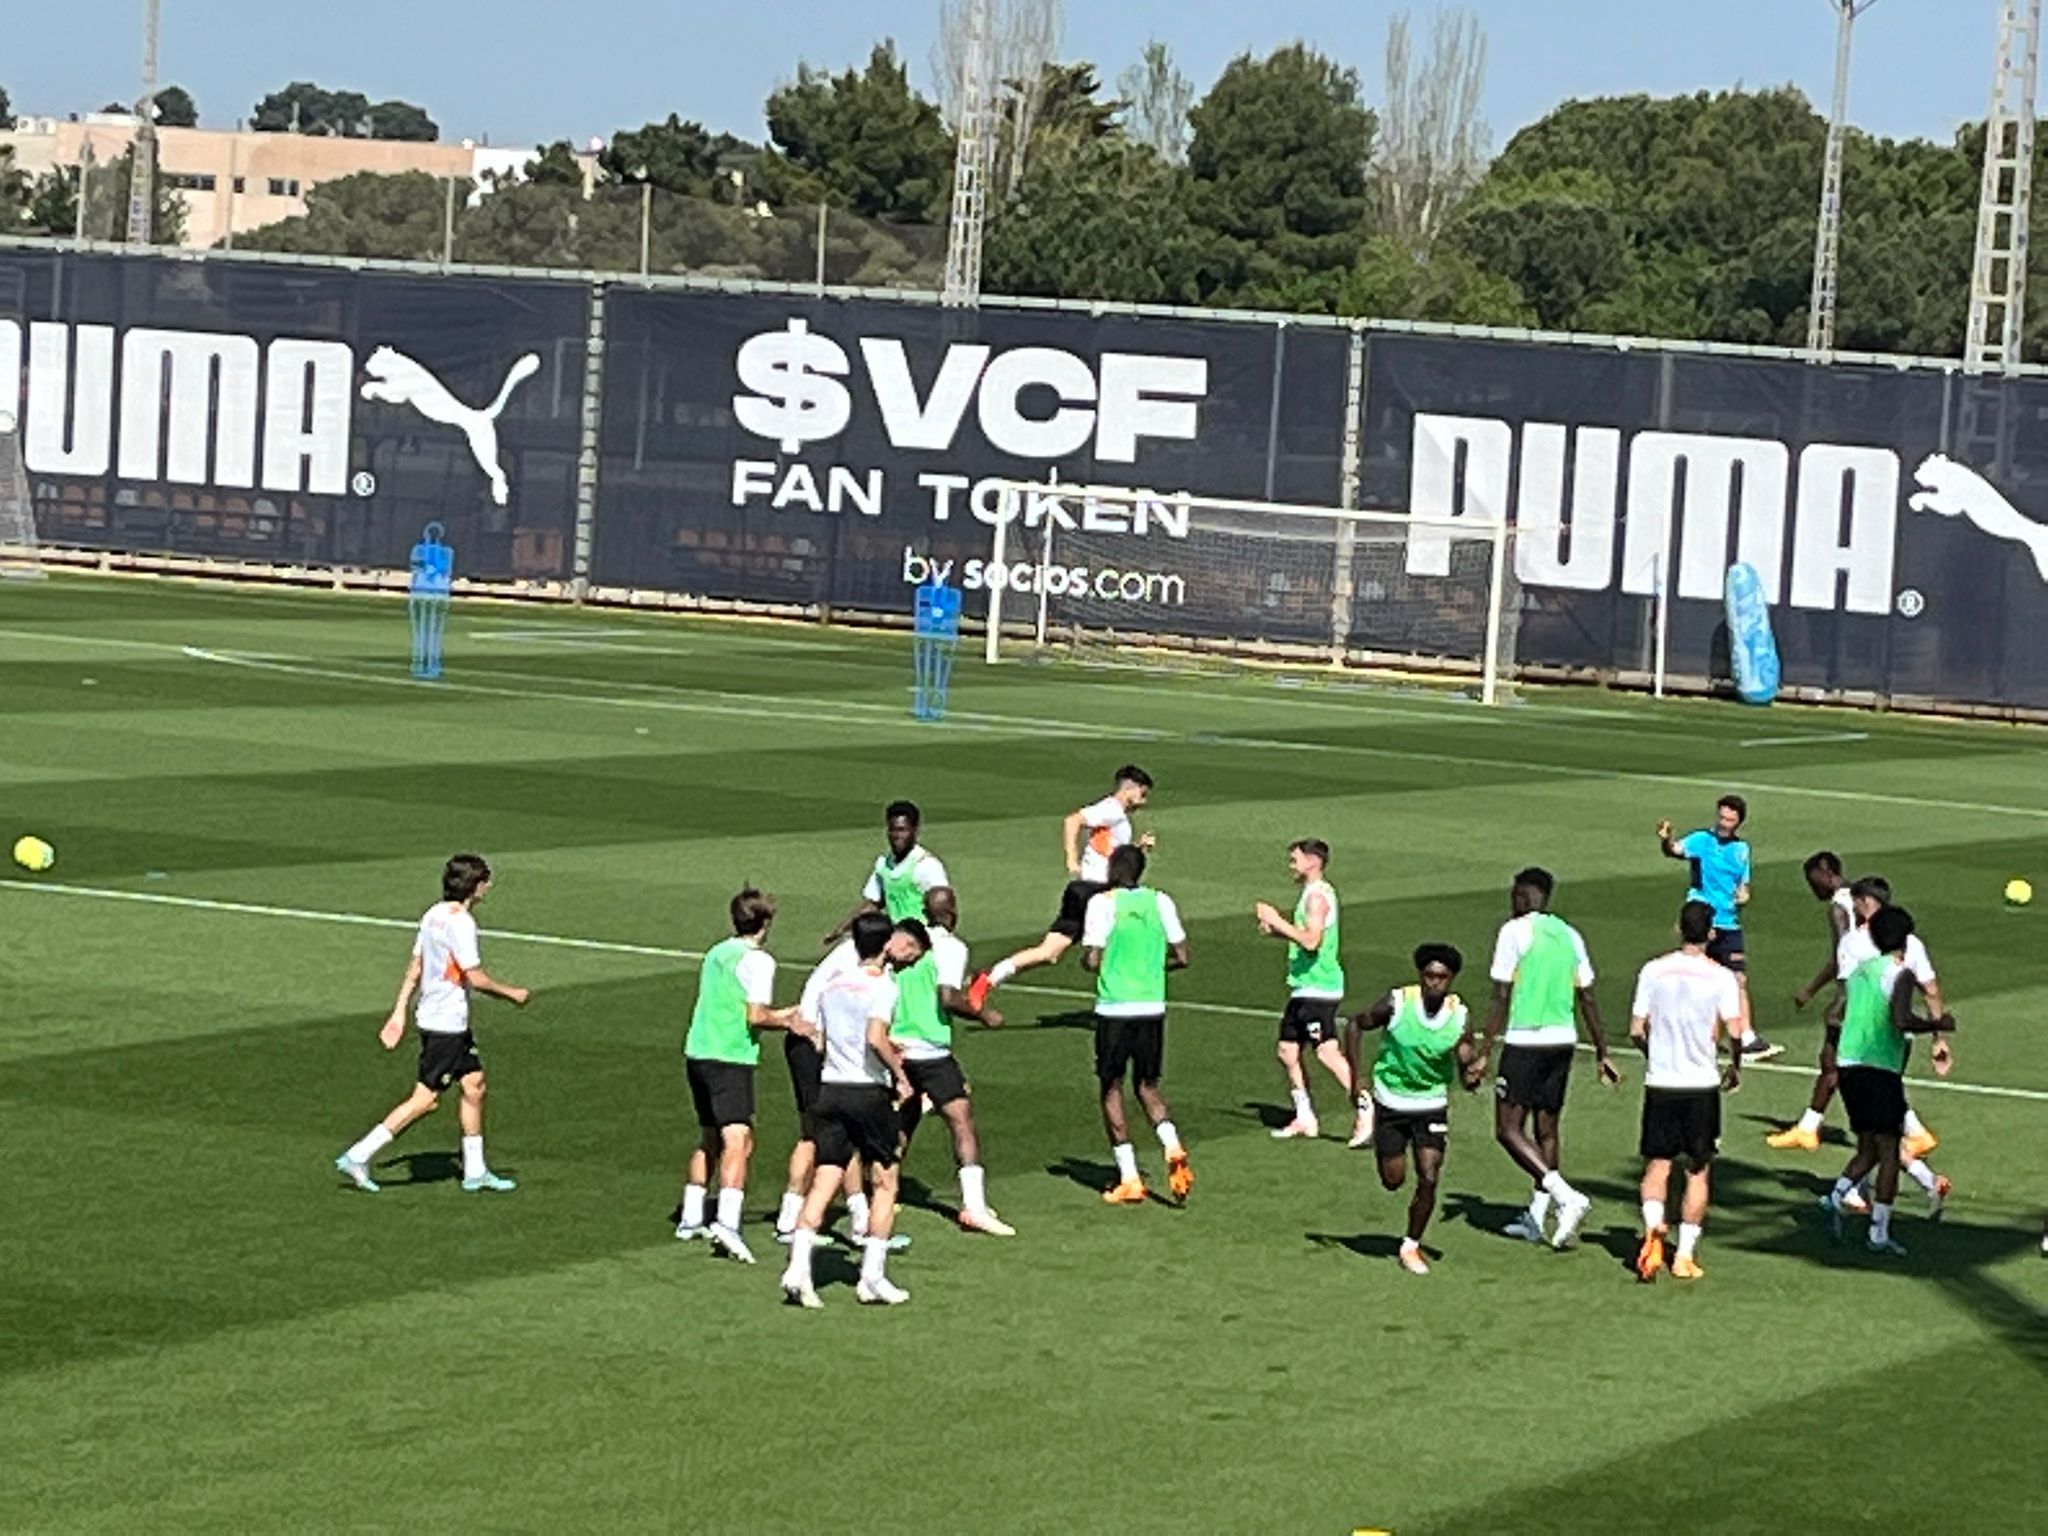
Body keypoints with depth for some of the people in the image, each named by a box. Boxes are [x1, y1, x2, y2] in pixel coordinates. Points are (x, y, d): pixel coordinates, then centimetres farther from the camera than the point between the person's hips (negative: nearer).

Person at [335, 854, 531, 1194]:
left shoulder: (433, 915, 8)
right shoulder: (460, 922, -20)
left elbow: (414, 968, 12)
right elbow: (474, 977, -22)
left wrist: (399, 1013, 15)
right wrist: (511, 994, -8)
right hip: (446, 1024, -10)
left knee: (474, 1085, 15)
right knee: (425, 1099, -6)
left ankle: (474, 1171, 21)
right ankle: (358, 1156, -5)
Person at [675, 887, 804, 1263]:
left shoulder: (717, 953, 16)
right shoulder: (757, 960, -8)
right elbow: (756, 1017, -15)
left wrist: (777, 1015, 25)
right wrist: (786, 1021, 4)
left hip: (697, 1052, 8)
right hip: (730, 1059, -8)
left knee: (709, 1139, 22)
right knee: (737, 1140, -15)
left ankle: (689, 1218, 31)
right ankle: (727, 1223, -31)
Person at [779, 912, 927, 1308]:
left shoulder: (830, 978, 8)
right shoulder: (882, 986, -10)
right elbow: (876, 1039, -24)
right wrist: (900, 1075, -11)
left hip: (830, 1090, 5)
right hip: (870, 1092, -5)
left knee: (823, 1183, 3)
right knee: (884, 1184, 9)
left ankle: (798, 1269, -11)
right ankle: (872, 1278, 7)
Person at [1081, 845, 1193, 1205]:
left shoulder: (1103, 903, -9)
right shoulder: (1160, 902, 3)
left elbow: (1091, 961, -13)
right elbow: (1181, 957, 5)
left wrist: (1086, 960, 10)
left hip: (1114, 1009, -4)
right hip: (1153, 1008, 4)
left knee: (1111, 1089, 8)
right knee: (1147, 1086, 17)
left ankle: (1129, 1179, 3)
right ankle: (1172, 1148, -11)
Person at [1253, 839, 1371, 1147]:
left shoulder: (1317, 896, -14)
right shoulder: (1314, 893, 18)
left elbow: (1311, 941, -26)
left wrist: (1277, 921, -19)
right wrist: (1278, 932, 16)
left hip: (1318, 987, -11)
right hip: (1305, 986, 11)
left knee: (1327, 1051, -18)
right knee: (1288, 1050, 13)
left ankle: (1363, 1107, -22)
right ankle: (1305, 1119, 20)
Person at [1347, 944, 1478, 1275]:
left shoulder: (1460, 1017, -14)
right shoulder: (1397, 1003, -19)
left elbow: (1469, 1076, -9)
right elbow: (1356, 1025, -4)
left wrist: (1471, 1073, -33)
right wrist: (1357, 1076, -9)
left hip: (1432, 1105, 1)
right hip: (1390, 1101, -1)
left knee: (1428, 1180, -10)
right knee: (1393, 1180, 6)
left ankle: (1411, 1247, 10)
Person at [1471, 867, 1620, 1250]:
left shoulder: (1515, 931, -6)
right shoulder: (1569, 935, 11)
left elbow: (1502, 999, -10)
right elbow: (1588, 999, 12)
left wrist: (1484, 1053, -7)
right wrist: (1602, 1053, 18)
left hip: (1525, 1042, -7)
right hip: (1564, 1040, 7)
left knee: (1509, 1129, -4)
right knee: (1546, 1129, 14)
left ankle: (1566, 1197, -18)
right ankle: (1536, 1216, 18)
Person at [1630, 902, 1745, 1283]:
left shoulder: (1653, 971, -1)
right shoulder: (1721, 977, -6)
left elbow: (1637, 1030, -1)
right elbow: (1734, 1032, -13)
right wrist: (1735, 1066, 6)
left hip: (1660, 1082, 1)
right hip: (1702, 1085, -1)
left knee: (1657, 1164, 9)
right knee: (1698, 1171, 9)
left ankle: (1653, 1224, -18)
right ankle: (1685, 1255, 8)